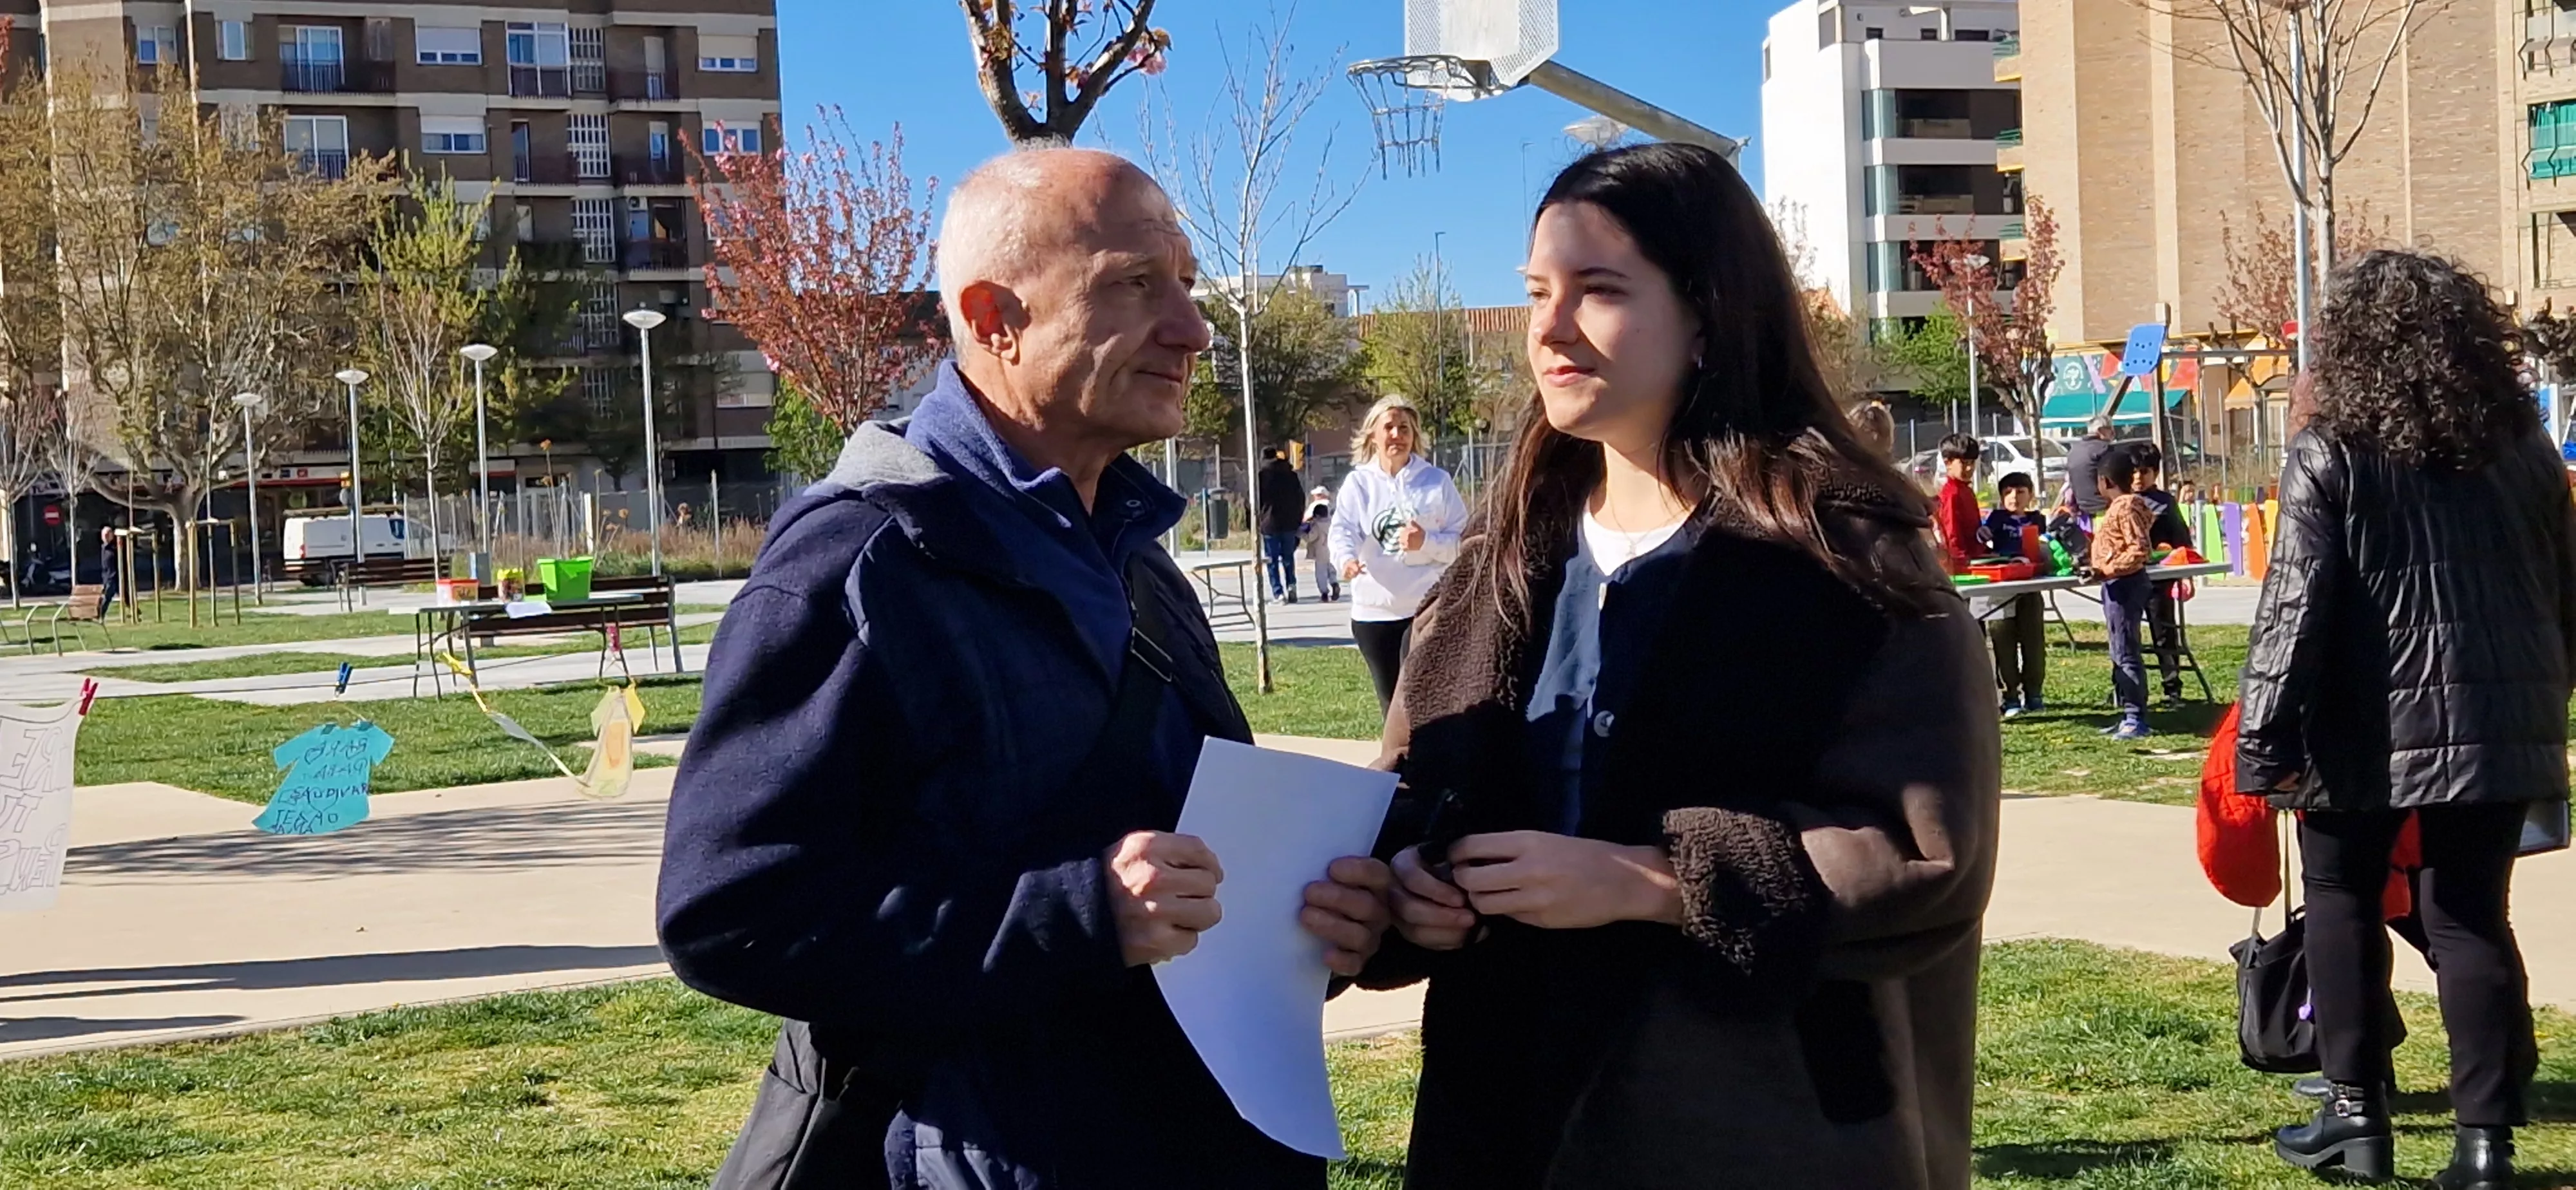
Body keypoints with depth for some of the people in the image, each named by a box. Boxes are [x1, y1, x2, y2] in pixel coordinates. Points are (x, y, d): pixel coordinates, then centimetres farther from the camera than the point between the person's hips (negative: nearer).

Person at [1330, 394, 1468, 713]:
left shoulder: (1437, 481, 3)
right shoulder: (1358, 483, 5)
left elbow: (1463, 541, 2)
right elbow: (1342, 530, -11)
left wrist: (1426, 543, -17)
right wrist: (1346, 558, -33)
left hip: (1428, 610, -2)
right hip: (1373, 612, 2)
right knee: (1392, 704, 12)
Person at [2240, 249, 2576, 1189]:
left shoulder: (2330, 456, -8)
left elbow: (2295, 609, -13)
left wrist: (2266, 739, -10)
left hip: (2371, 730, -4)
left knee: (2342, 904, 13)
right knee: (2471, 918, 8)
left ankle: (2356, 1112, 13)